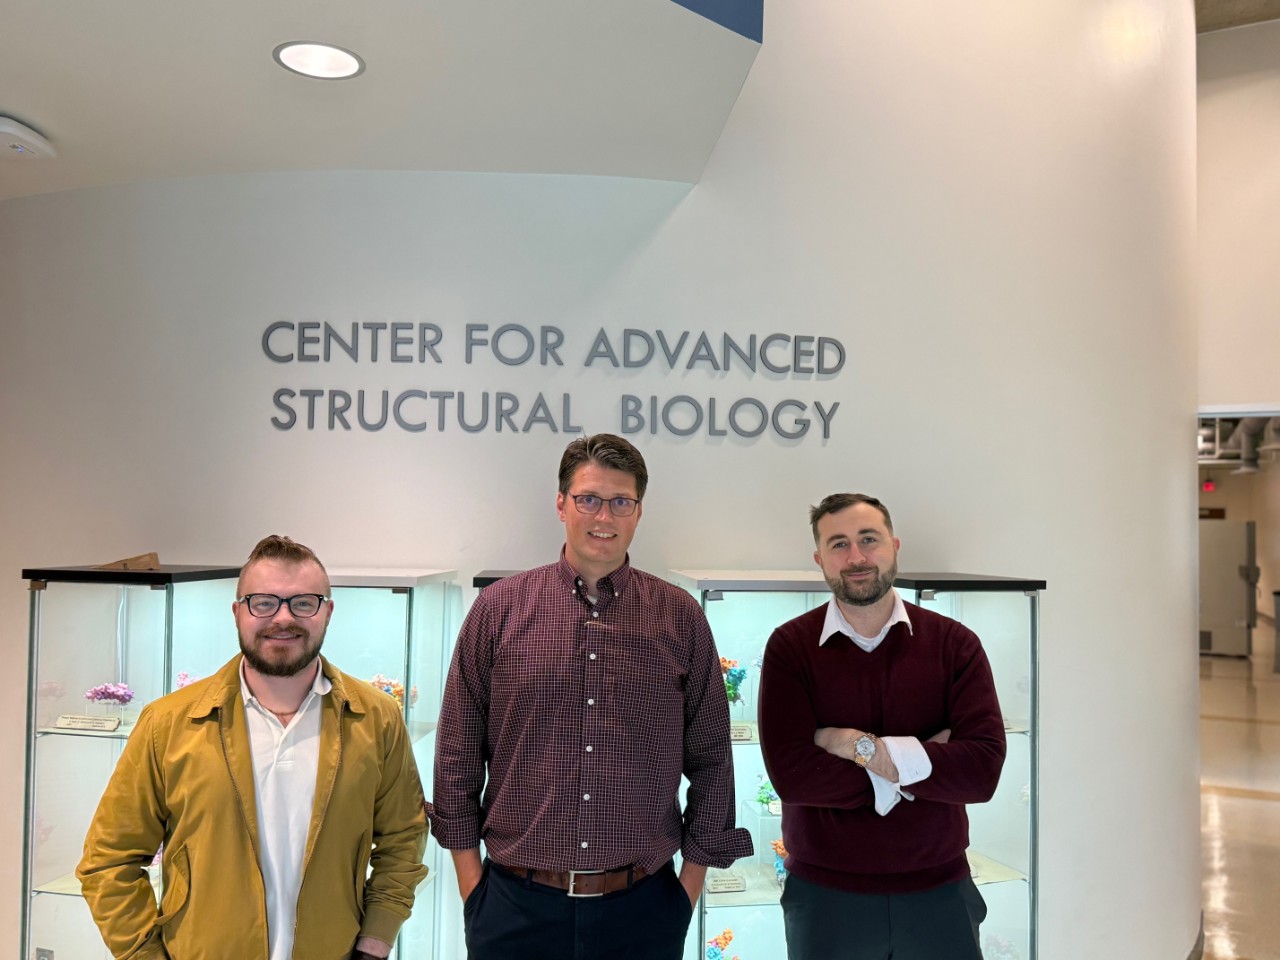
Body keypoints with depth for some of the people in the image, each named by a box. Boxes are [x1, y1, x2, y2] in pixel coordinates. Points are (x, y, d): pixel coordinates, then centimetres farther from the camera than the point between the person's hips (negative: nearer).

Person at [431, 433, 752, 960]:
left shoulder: (681, 617, 0)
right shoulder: (499, 607, -2)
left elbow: (712, 759, 5)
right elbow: (458, 751, 2)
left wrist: (693, 877, 4)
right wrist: (469, 879, 1)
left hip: (643, 906, 1)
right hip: (516, 903, 0)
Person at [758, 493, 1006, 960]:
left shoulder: (954, 643, -5)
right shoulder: (790, 646, -8)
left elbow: (984, 768, -15)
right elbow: (791, 774, -19)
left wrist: (863, 747, -19)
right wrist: (920, 758, -16)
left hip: (939, 890, 1)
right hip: (826, 895, -1)